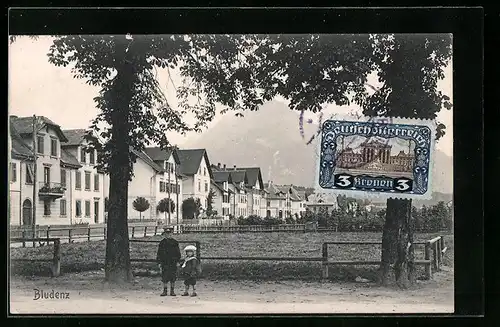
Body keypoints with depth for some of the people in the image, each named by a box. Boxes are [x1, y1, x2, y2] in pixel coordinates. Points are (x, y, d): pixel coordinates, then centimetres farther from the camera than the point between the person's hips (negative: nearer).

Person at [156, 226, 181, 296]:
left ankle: (172, 291, 10)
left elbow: (178, 253, 10)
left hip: (173, 263, 0)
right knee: (165, 278, 0)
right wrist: (159, 262, 1)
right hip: (165, 263, 0)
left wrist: (178, 261, 3)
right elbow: (159, 253, 7)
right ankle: (165, 291, 7)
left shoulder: (174, 242, 6)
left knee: (173, 278, 2)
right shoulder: (162, 243, 5)